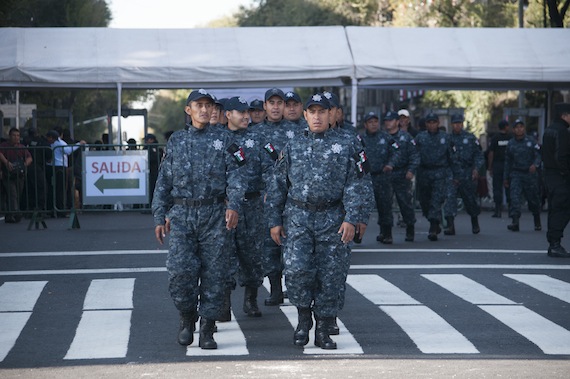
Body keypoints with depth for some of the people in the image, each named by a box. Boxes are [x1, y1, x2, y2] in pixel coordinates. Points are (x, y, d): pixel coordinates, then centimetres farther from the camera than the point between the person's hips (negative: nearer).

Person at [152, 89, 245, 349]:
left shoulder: (223, 141, 8)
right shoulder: (176, 141, 12)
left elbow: (234, 177, 0)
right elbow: (164, 181, 13)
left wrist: (233, 206, -16)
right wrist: (160, 217, 7)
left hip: (214, 214, 0)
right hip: (181, 214, 0)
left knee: (214, 272, -2)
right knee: (180, 269, -13)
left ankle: (207, 330, 6)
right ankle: (187, 316, 10)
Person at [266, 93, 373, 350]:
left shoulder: (345, 147, 5)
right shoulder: (292, 147, 11)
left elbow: (358, 186, 1)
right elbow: (277, 186, 13)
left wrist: (351, 219, -11)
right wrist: (274, 221, 7)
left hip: (332, 220, -1)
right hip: (298, 217, 1)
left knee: (331, 276, 0)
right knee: (296, 269, -16)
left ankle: (323, 332, 12)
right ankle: (304, 317, 5)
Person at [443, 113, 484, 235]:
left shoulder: (470, 138, 4)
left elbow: (479, 155, 6)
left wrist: (476, 168, -8)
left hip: (468, 174, 0)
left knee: (471, 199, 11)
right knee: (449, 197, -17)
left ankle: (475, 224, 33)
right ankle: (450, 226, -20)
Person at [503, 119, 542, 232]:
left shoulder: (531, 141, 0)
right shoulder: (510, 144, 8)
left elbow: (538, 155, -5)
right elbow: (507, 162, 15)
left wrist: (535, 164, -27)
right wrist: (506, 178, 14)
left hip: (530, 174, -1)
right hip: (516, 174, 1)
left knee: (533, 199, 7)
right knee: (515, 197, -16)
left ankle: (537, 222, 28)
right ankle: (515, 222, -24)